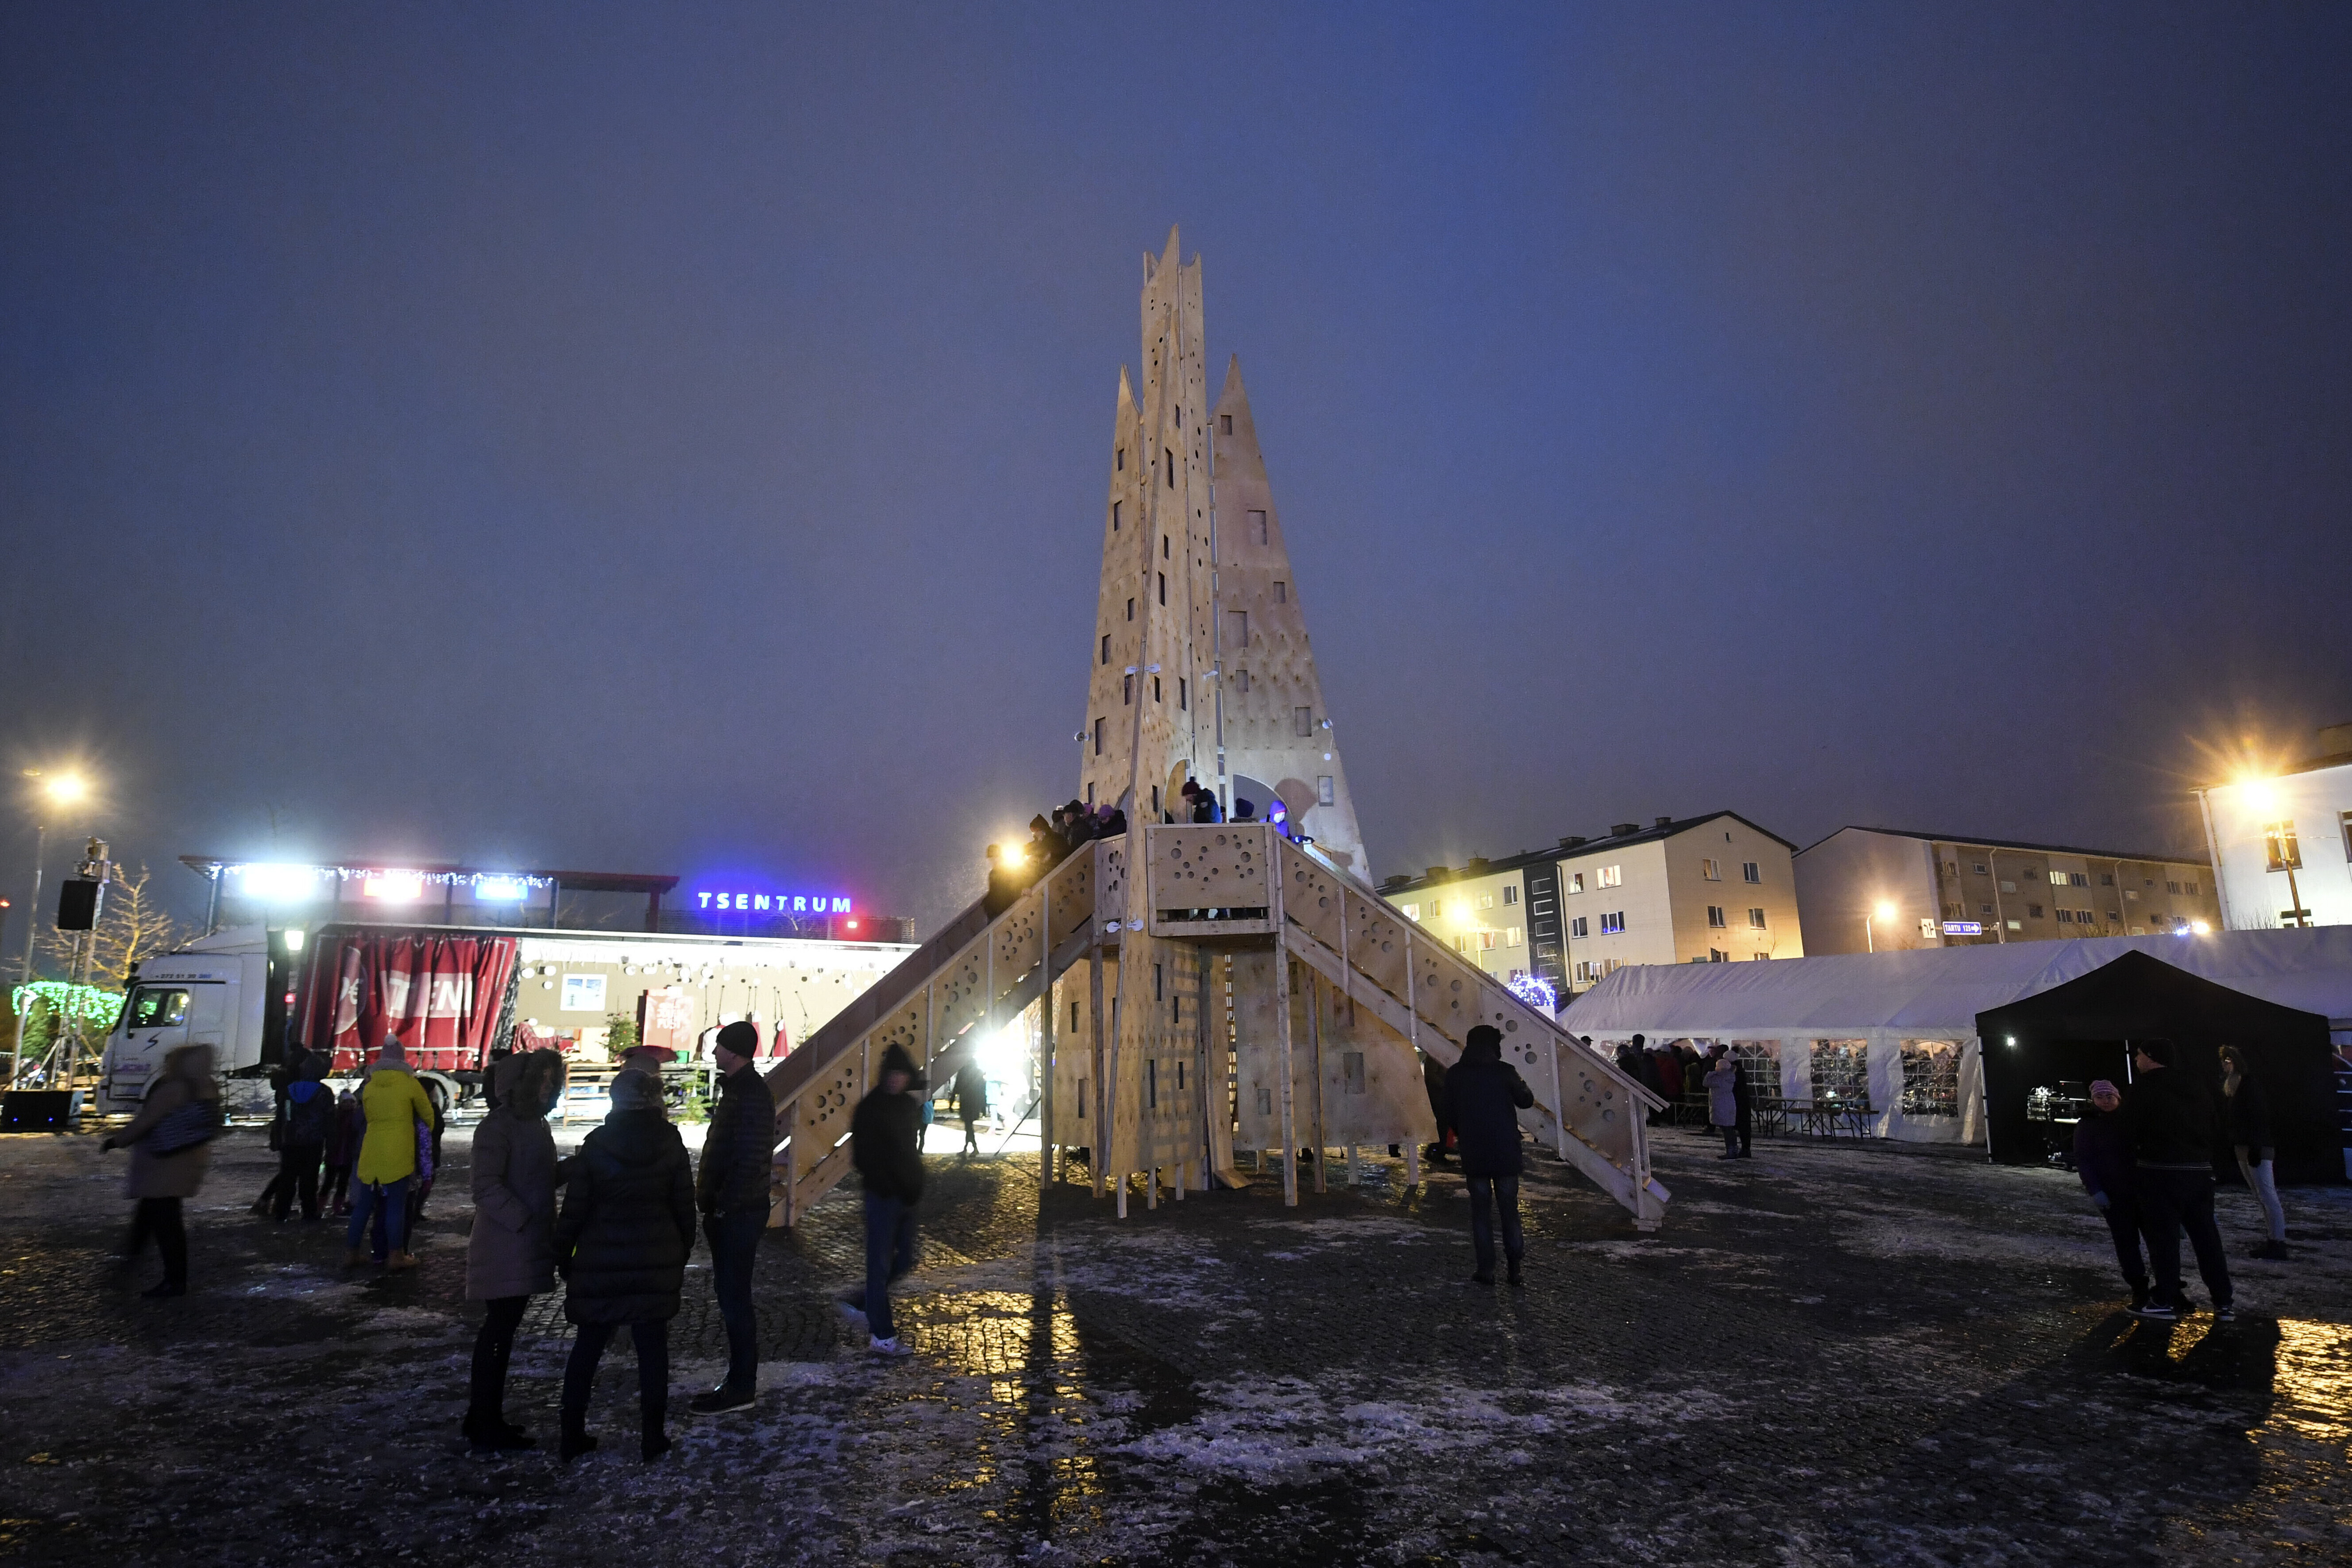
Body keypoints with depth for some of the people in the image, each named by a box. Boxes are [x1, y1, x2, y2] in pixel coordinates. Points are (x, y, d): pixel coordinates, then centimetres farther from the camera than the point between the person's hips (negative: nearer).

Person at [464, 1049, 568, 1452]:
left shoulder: (534, 1123, 13)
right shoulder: (498, 1126, -16)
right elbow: (487, 1188, -22)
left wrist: (571, 1166, 3)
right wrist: (524, 1220, -23)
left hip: (524, 1249, 9)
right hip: (504, 1249, -9)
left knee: (501, 1331, 16)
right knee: (499, 1332, -2)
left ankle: (484, 1419, 26)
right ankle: (488, 1429, 8)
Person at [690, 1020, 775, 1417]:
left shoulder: (751, 1094, -19)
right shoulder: (738, 1088, 14)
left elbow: (750, 1161, -24)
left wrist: (723, 1206, -19)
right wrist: (714, 1205, 16)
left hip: (737, 1214, -10)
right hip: (729, 1212, 10)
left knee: (733, 1298, -3)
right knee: (731, 1295, 15)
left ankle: (741, 1387, 7)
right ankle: (741, 1381, 25)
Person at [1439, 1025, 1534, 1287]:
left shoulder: (1455, 1074, -3)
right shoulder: (1504, 1071, -9)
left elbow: (1449, 1115, 3)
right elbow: (1526, 1101, 3)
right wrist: (1520, 1084, 21)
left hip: (1473, 1154, 1)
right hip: (1506, 1152, -1)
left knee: (1481, 1209, 8)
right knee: (1509, 1208, 9)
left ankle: (1486, 1269, 7)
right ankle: (1515, 1268, 10)